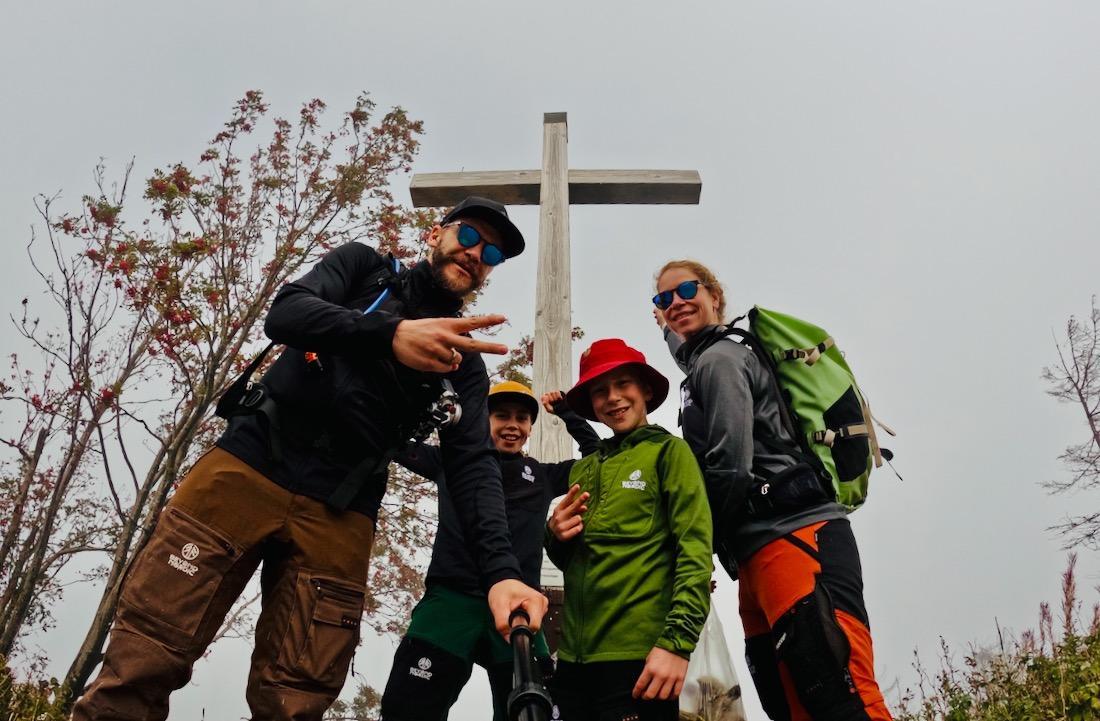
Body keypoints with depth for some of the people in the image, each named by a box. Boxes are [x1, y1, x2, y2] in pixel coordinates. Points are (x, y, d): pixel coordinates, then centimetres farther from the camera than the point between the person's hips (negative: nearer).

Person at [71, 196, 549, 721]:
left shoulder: (465, 364, 13)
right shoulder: (364, 266, 12)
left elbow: (472, 467, 0)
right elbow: (284, 314, -8)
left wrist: (500, 571, -18)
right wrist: (389, 334, -27)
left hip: (338, 520, 2)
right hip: (248, 467, -1)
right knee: (143, 657, -6)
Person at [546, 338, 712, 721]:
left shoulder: (669, 451, -1)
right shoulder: (582, 470, 14)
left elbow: (696, 551, -10)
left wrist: (677, 642, -19)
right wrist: (556, 537, -2)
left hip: (639, 656, -5)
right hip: (575, 657, 5)